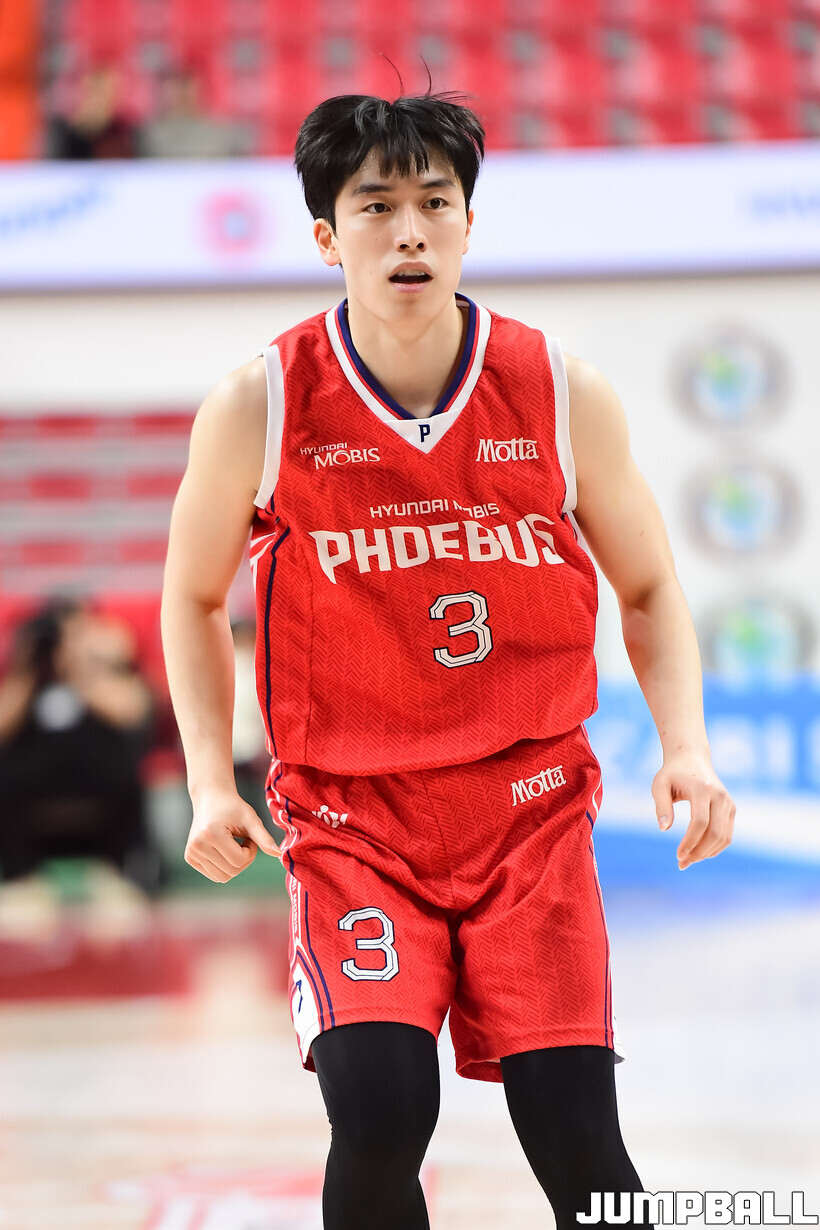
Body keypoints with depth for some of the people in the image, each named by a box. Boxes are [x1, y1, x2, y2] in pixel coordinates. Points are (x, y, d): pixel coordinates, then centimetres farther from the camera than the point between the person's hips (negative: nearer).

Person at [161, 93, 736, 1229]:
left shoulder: (567, 396, -4)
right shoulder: (260, 408, -7)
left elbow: (648, 590, 10)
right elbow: (194, 597, 10)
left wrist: (687, 748, -6)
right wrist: (212, 783, 1)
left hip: (531, 810, 1)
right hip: (350, 816, -1)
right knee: (379, 1109, -21)